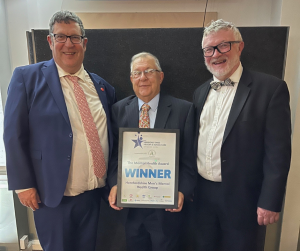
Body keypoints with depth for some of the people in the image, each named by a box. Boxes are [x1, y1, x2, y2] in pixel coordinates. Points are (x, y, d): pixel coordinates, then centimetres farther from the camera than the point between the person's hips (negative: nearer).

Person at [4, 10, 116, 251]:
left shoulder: (102, 86, 5)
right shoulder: (27, 77, -7)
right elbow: (14, 135, -8)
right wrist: (24, 185, -9)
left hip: (97, 193, 4)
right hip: (53, 195, -3)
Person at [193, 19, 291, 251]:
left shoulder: (271, 88, -11)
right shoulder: (201, 92, 6)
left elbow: (278, 152, -13)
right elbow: (195, 143, 9)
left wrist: (270, 202, -14)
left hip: (243, 198, -4)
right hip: (202, 193, 5)